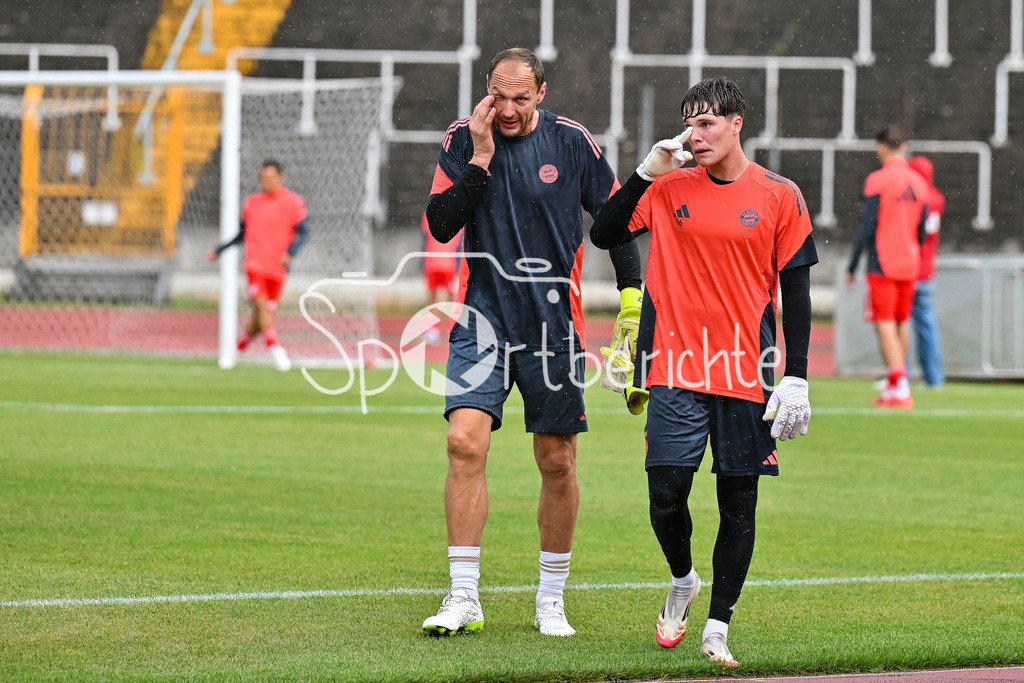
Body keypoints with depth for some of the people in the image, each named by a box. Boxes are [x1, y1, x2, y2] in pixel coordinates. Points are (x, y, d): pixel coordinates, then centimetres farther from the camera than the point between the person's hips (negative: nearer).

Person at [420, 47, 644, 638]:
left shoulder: (572, 143, -3)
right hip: (483, 320, 0)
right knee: (465, 442, -15)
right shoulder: (463, 140, 0)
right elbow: (441, 225, -7)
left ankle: (552, 598, 19)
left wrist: (632, 294, -2)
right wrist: (479, 160, -15)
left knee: (558, 462, 4)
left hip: (554, 324, 0)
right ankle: (465, 598, -11)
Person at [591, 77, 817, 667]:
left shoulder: (779, 196, 2)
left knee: (739, 503, 1)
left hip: (746, 373, -1)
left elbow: (797, 291, 3)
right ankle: (683, 581, 25)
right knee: (666, 494, -5)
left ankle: (717, 628, 11)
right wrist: (646, 174, -3)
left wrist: (797, 378, -2)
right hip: (677, 369, 1)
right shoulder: (670, 188, 6)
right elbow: (604, 235, 8)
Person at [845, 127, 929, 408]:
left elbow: (867, 228, -11)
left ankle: (900, 388, -16)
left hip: (882, 266, -6)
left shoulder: (878, 180, -10)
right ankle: (893, 387, 19)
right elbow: (921, 232, 15)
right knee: (900, 325, 13)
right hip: (909, 267, 6)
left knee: (885, 326, -7)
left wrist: (852, 267, -5)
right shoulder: (918, 184, 9)